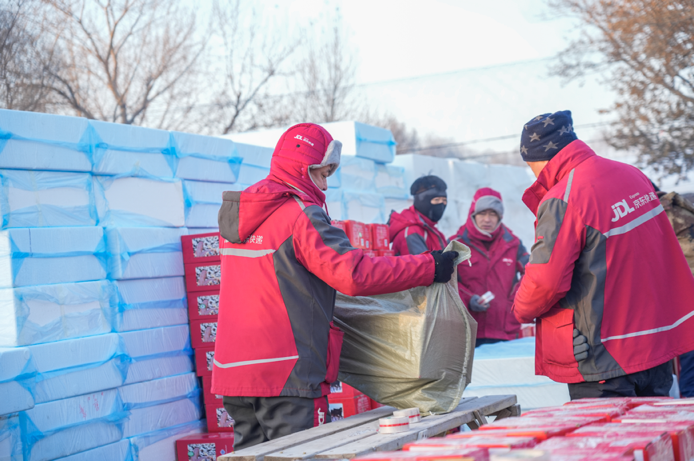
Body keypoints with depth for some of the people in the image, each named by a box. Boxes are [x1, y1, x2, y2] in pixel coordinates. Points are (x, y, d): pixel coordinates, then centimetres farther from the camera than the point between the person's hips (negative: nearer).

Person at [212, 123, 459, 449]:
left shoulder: (236, 214, 14)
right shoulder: (302, 216, -12)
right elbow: (355, 274, -19)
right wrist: (428, 268, -12)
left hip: (233, 371, 8)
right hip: (286, 374, -8)